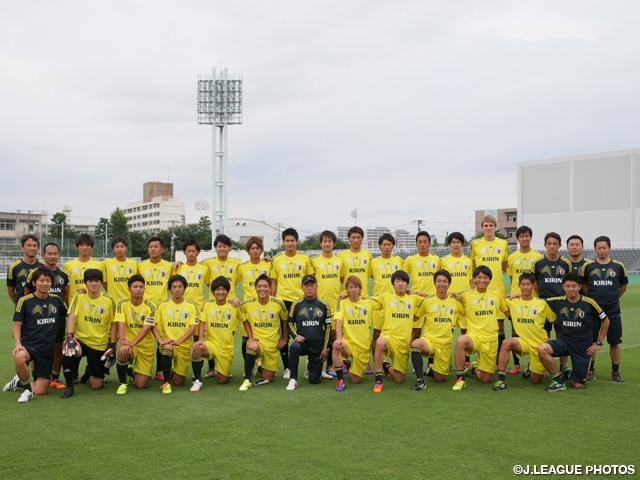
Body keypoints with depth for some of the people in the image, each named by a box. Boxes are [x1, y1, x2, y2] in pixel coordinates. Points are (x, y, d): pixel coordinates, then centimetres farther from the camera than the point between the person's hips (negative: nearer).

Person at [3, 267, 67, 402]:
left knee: (41, 391, -1)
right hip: (29, 345, -3)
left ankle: (19, 382, 31)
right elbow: (17, 325, -4)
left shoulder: (56, 300, 5)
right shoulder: (25, 301, -6)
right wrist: (18, 344, -19)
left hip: (48, 350, 3)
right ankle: (27, 388, -13)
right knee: (19, 357, -41)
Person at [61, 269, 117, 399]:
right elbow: (72, 317, -13)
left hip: (100, 345, 1)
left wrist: (112, 347, -3)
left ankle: (90, 371, 39)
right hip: (80, 339, -1)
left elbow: (113, 324, 2)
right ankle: (69, 387, -16)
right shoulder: (79, 297, -4)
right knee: (70, 351, -39)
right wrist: (70, 337, -29)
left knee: (96, 386, 0)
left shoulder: (108, 300, -3)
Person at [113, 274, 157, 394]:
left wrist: (132, 343, -31)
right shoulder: (122, 303, -7)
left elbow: (146, 329, -18)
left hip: (146, 347, 0)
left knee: (141, 385, -6)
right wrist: (123, 341, -34)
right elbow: (121, 324, -17)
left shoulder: (150, 307, -10)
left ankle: (135, 372, 33)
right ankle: (123, 383, -11)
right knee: (122, 352, -38)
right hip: (129, 344, 0)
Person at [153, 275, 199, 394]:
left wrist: (178, 341, -21)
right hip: (167, 343, -1)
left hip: (184, 346, 1)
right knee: (167, 348, -40)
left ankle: (177, 369, 40)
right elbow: (154, 325, -1)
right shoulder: (162, 305, 1)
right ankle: (166, 383, -24)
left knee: (178, 383, 2)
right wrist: (160, 340, -18)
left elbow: (193, 327, -8)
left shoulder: (191, 306, 0)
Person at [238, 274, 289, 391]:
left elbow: (285, 320, 6)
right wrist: (251, 336, -3)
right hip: (256, 340, -1)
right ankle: (247, 380, -24)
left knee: (268, 379, 8)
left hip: (272, 344, 1)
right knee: (252, 347, -40)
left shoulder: (278, 303, -10)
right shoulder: (247, 304, -9)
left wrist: (284, 339, 7)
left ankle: (262, 368, 45)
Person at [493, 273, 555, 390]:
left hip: (539, 344, 0)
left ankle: (531, 368, 39)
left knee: (536, 381, 3)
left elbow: (555, 320, 4)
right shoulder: (512, 302, 0)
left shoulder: (542, 303, -3)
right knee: (506, 343, -34)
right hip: (522, 341, 0)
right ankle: (501, 379, -24)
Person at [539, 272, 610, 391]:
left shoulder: (589, 303, -12)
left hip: (583, 347, -2)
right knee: (542, 349, -30)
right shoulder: (558, 302, -5)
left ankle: (571, 375, 35)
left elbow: (605, 321, 2)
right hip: (565, 341, 2)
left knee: (579, 386, -3)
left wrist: (599, 343, 2)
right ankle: (558, 380, -9)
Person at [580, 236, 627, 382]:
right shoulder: (588, 266, 0)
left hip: (613, 310, 0)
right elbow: (583, 285, 11)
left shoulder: (619, 266, 1)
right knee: (591, 341, 5)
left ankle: (615, 372, 16)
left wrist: (613, 298, 12)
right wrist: (593, 298, 7)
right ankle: (591, 370, 17)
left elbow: (623, 287, 14)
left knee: (615, 341, 3)